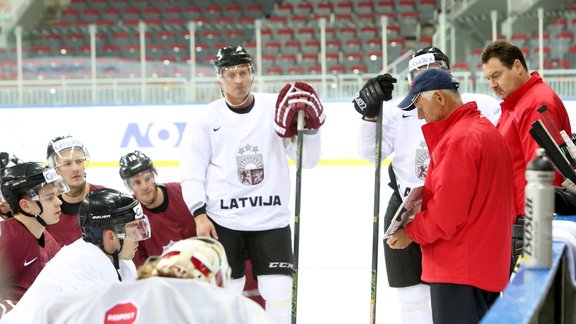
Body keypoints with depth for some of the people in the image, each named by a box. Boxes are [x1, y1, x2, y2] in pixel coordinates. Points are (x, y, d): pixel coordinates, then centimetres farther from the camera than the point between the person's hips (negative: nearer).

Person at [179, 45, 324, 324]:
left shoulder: (277, 109, 1)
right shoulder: (206, 119, 1)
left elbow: (307, 160, 1)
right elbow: (192, 173, 1)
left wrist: (309, 130, -16)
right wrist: (199, 214, -9)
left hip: (272, 219, 0)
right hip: (222, 221, 0)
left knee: (279, 293, -1)